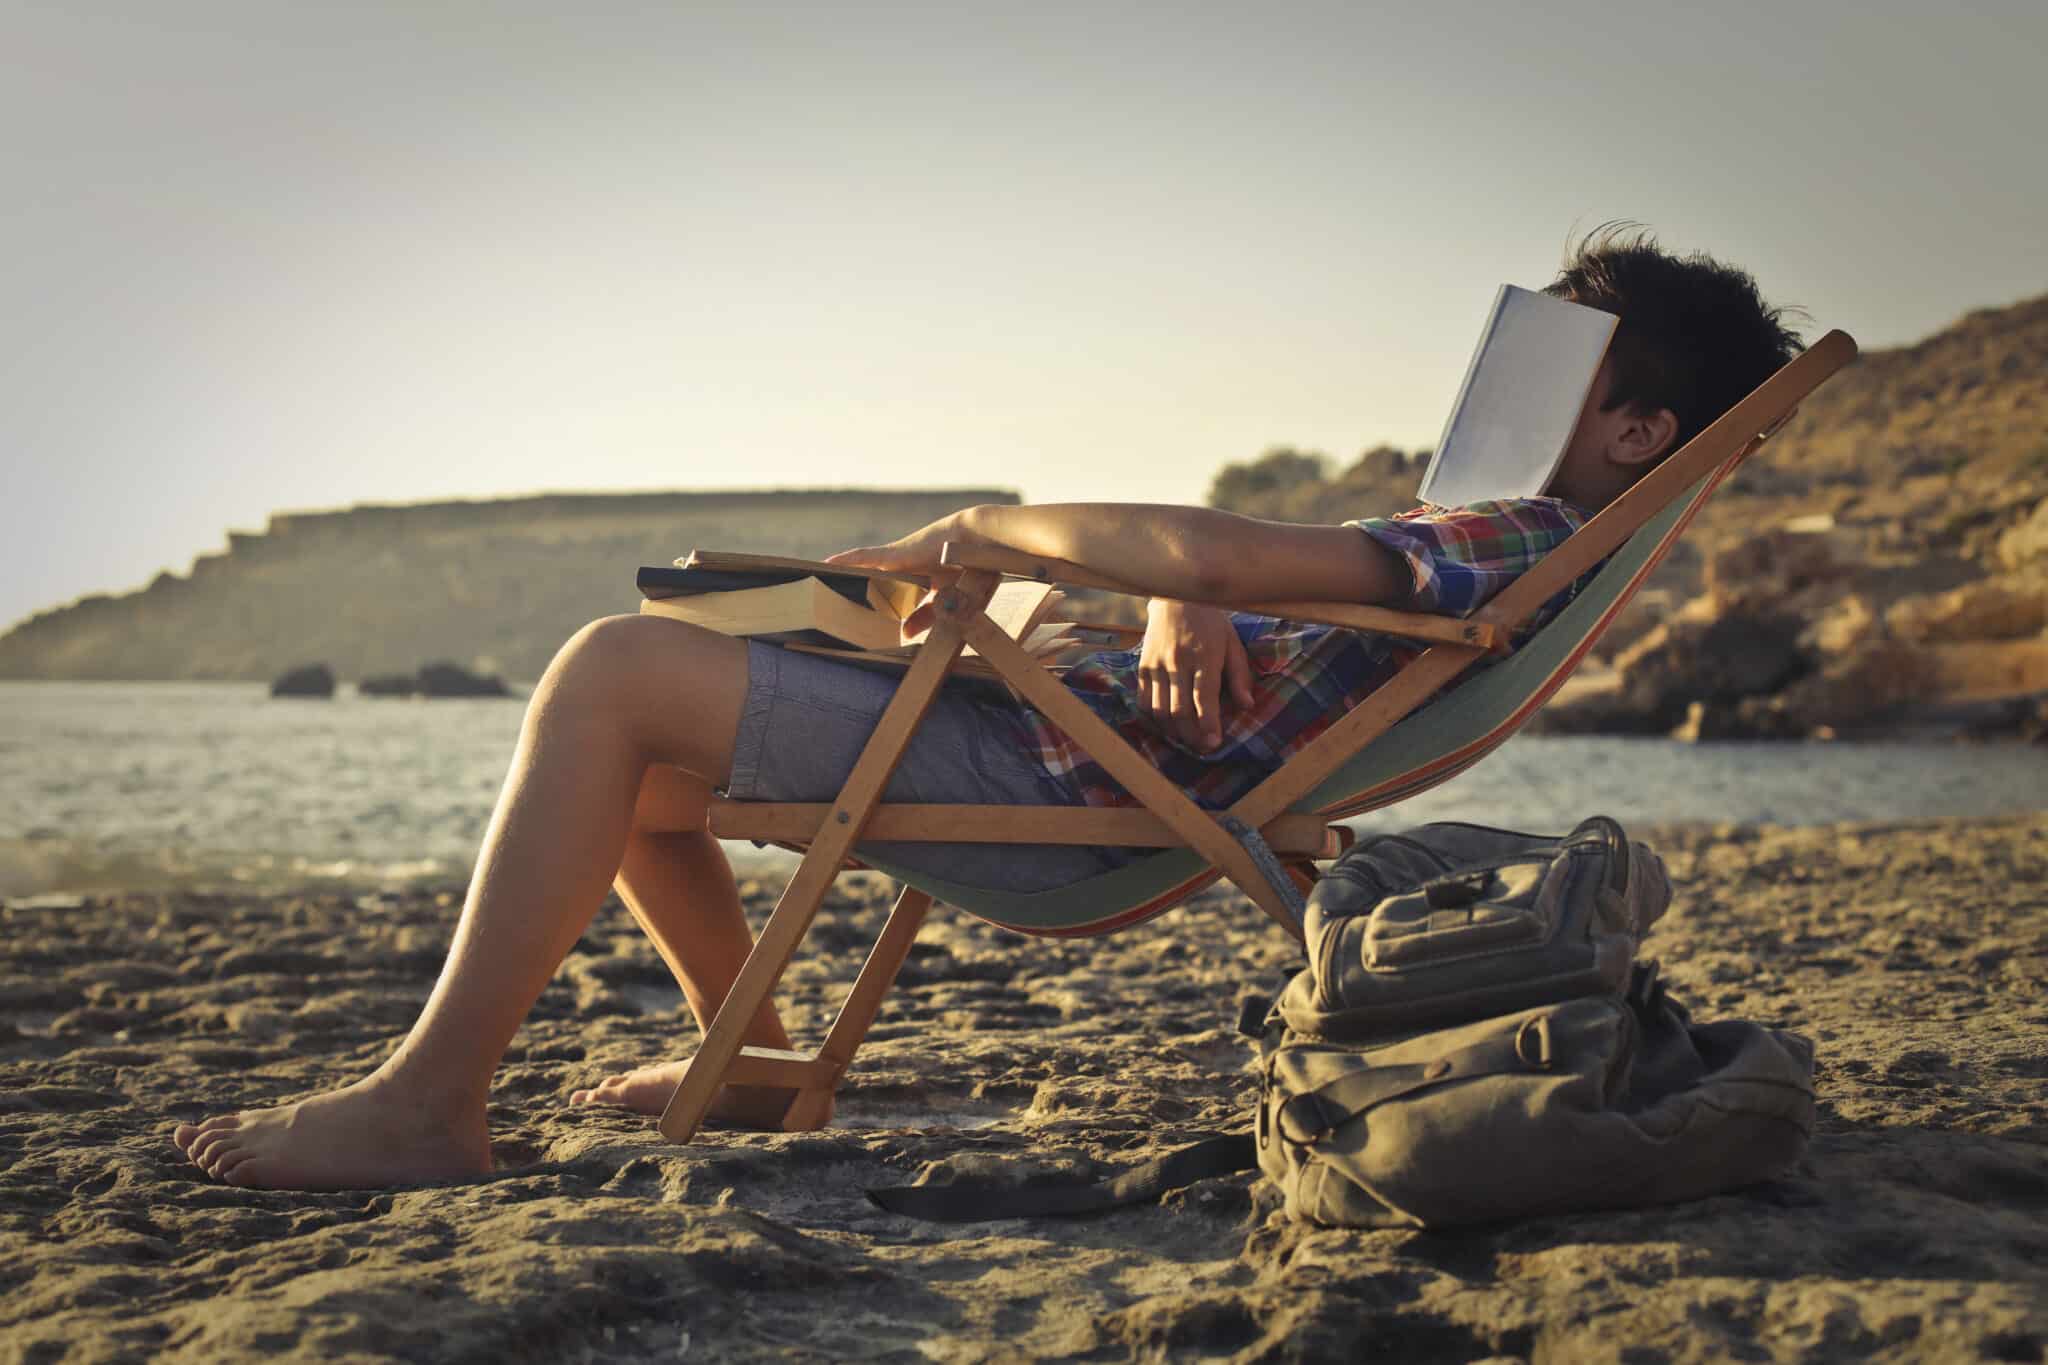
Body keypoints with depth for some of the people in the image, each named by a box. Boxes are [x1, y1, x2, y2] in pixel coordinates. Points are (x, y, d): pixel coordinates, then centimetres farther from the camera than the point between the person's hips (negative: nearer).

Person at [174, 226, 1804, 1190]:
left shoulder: (1515, 548, -13)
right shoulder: (1515, 558, 20)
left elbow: (1208, 548, -26)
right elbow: (1227, 575, 18)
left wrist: (986, 527, -10)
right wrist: (1178, 602, -7)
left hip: (1047, 785, -11)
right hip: (1048, 726, 11)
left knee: (614, 670, -17)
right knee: (623, 700, 15)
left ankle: (431, 1100, -12)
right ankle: (752, 1057, 22)